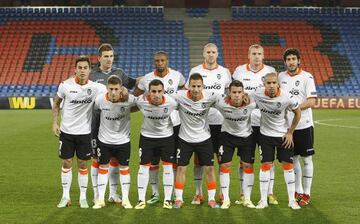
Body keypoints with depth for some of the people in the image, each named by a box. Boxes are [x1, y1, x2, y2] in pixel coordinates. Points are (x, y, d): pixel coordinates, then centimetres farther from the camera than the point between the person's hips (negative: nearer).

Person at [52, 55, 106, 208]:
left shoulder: (95, 87, -10)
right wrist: (54, 123, 0)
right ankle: (65, 197, 19)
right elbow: (56, 103, 5)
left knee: (82, 164, 7)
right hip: (66, 131, 0)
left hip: (84, 132, 0)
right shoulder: (66, 85, -10)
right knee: (66, 163, 7)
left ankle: (83, 197, 17)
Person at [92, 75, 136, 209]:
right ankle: (100, 199, 17)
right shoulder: (100, 100, -18)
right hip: (104, 139, 1)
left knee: (124, 168, 8)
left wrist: (127, 110, -7)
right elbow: (94, 110, 3)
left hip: (123, 140, -1)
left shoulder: (129, 99, -21)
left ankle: (125, 199, 19)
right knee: (103, 168, 8)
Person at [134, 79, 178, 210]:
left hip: (166, 136, 0)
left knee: (168, 167, 1)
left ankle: (167, 199, 11)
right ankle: (141, 200, 9)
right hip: (147, 136, 0)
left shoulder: (171, 102, -24)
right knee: (144, 167, 1)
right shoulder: (141, 102, -25)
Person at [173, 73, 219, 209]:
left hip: (204, 138, 1)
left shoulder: (209, 97, -17)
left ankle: (211, 199, 16)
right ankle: (179, 199, 14)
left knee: (209, 168, 3)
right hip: (185, 138, -1)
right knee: (181, 167, 2)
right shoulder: (180, 96, -20)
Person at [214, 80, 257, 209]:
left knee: (248, 165, 2)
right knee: (224, 165, -3)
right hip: (227, 135, -1)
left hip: (246, 135, 1)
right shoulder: (221, 103, -29)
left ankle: (247, 199, 14)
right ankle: (226, 199, 8)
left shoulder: (251, 103, -27)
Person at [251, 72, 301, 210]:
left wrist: (290, 132, -2)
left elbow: (298, 113, -4)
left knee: (288, 165, 1)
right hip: (266, 135, 1)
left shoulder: (286, 97, -20)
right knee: (265, 165, -1)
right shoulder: (257, 94, -17)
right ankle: (263, 200, 7)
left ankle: (292, 200, 9)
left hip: (283, 135, 0)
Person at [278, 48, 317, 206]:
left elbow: (312, 102, -14)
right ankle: (298, 191, 23)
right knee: (293, 158, 11)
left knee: (306, 159, 1)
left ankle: (306, 193, 9)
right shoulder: (281, 76, 8)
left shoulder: (307, 77, -6)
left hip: (304, 125, -4)